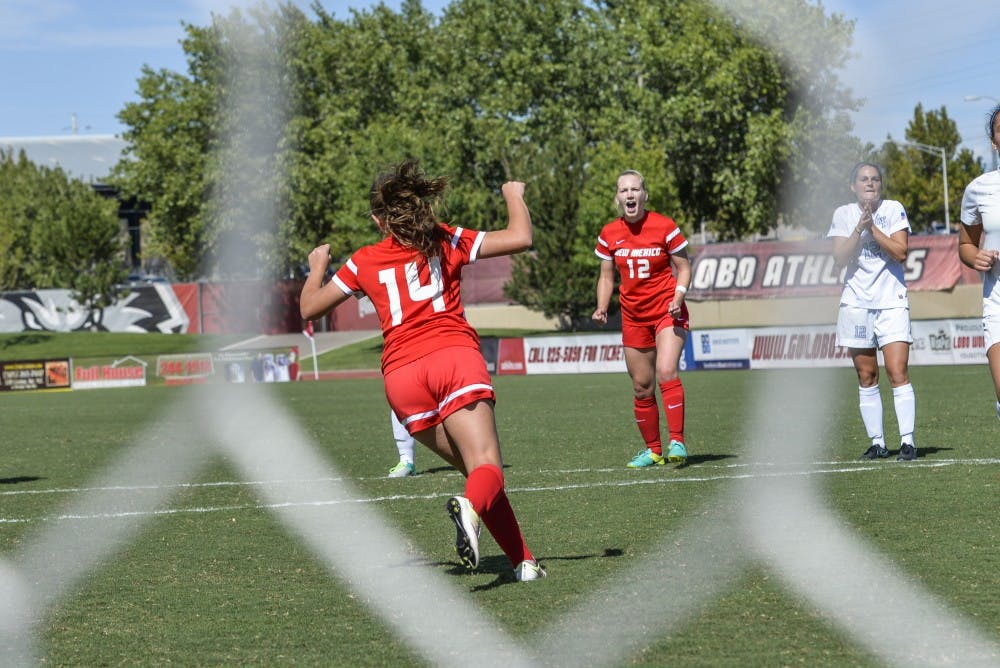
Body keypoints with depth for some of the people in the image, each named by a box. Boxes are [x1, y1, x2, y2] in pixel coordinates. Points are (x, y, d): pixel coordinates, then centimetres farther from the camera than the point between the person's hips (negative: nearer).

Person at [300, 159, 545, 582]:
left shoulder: (364, 262, 17)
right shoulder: (446, 242, 13)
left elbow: (310, 307, 27)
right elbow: (520, 238, 8)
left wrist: (317, 266, 46)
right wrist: (514, 195, 27)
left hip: (401, 376, 3)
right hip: (454, 356, -3)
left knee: (475, 467, 12)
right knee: (487, 468, -14)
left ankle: (523, 562, 3)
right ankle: (471, 508, -50)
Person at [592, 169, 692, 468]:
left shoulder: (665, 227, -9)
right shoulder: (609, 234, 1)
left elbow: (683, 268, 0)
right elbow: (606, 276, 11)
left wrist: (678, 298, -17)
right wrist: (601, 308, -5)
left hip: (667, 311, -4)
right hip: (633, 316, 4)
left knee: (666, 372, -23)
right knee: (641, 388, 6)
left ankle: (677, 442, -22)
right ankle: (653, 450, 20)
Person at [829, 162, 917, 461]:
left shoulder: (894, 209, 1)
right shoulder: (843, 214, 5)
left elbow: (900, 252, -9)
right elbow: (840, 258, -5)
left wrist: (872, 227, -14)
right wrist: (859, 228, -16)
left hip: (892, 301, -2)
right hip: (856, 303, 2)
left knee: (898, 373, -11)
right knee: (866, 377, 3)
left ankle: (908, 441, -11)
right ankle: (877, 442, 9)